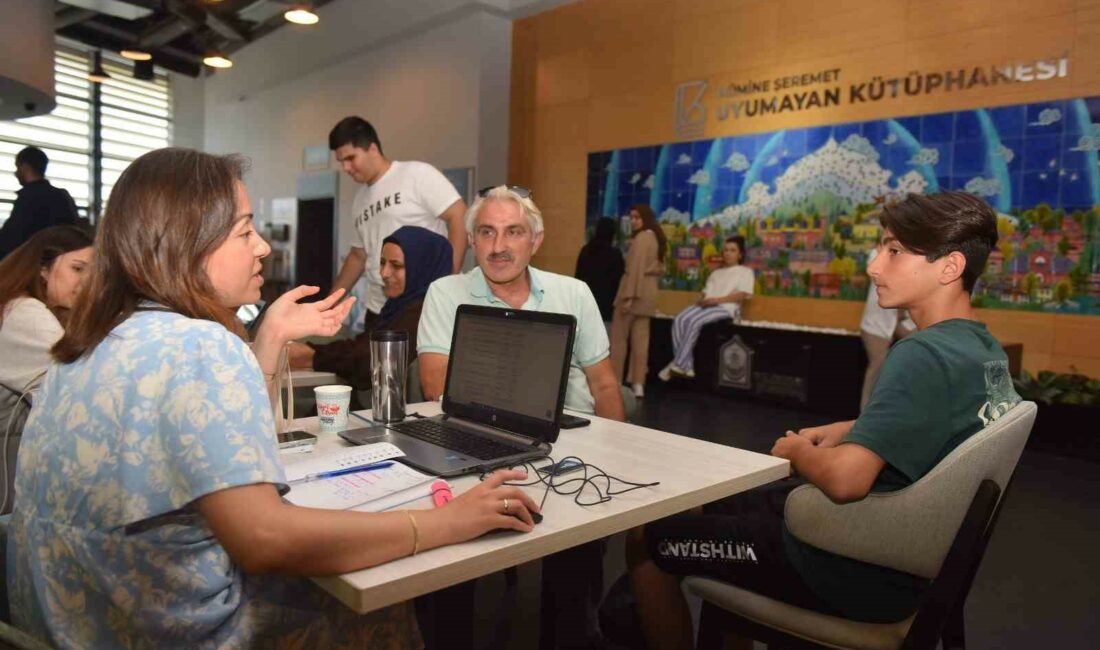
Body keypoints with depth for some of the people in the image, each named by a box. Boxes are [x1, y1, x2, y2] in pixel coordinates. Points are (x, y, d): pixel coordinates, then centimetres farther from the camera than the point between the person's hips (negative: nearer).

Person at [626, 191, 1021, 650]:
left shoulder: (923, 355, -28)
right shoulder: (986, 350, 2)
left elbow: (844, 479, -34)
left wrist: (799, 451, -12)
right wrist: (839, 432, 6)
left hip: (862, 573, -9)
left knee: (645, 539, 1)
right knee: (710, 504, 27)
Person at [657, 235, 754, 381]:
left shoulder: (746, 271, 15)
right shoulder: (716, 272, 33)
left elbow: (743, 295, -2)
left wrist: (717, 299, -14)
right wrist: (702, 299, -5)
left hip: (726, 307, -5)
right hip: (706, 305, 6)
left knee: (694, 321, -33)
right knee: (680, 319, -26)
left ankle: (679, 364, -28)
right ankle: (686, 366, -30)